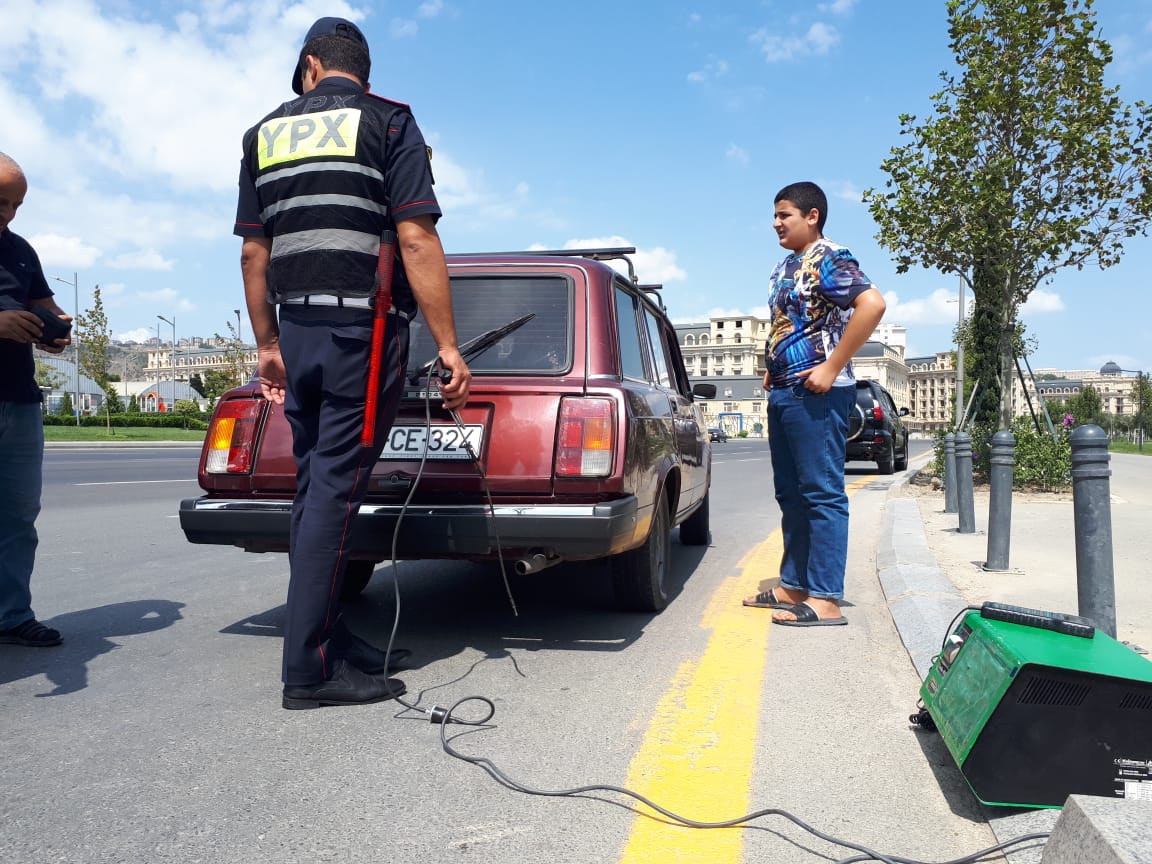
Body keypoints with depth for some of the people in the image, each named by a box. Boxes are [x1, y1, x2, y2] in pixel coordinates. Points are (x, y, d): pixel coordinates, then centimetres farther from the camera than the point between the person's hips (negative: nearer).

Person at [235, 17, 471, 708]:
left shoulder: (266, 134, 15)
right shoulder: (388, 122, -1)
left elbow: (254, 253, 13)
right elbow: (417, 241, -12)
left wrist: (267, 344, 19)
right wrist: (448, 345, -12)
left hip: (297, 334, 6)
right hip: (364, 332, -5)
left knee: (317, 487, 13)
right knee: (335, 490, -6)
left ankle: (329, 638, 20)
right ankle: (311, 667, -3)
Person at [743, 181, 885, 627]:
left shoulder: (828, 258, -9)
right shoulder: (785, 266, 19)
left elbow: (872, 304, -23)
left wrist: (832, 367, -22)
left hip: (815, 392, -10)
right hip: (783, 391, 10)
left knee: (822, 493, -7)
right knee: (791, 493, 13)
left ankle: (825, 599, -4)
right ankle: (793, 586, 22)